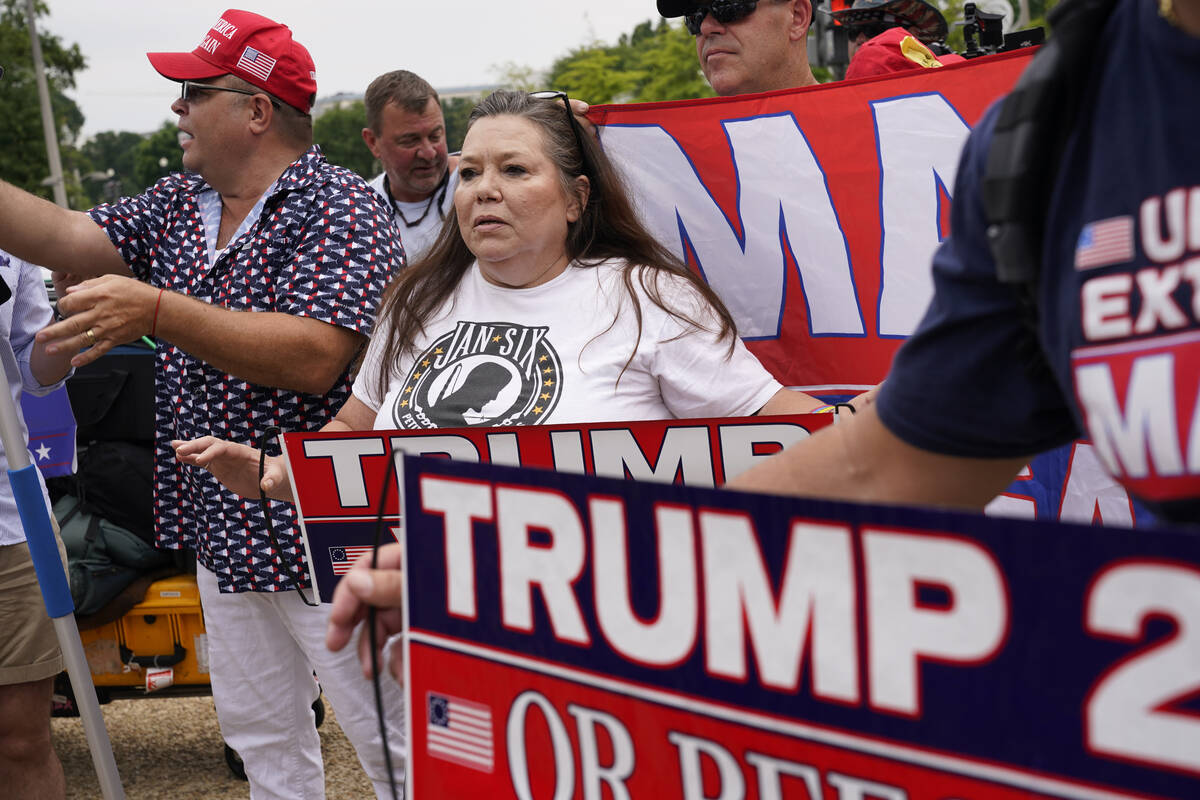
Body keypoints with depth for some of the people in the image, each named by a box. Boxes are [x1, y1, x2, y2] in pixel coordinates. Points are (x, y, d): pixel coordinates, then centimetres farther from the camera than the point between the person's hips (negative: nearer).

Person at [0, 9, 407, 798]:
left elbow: (314, 357, -28)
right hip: (223, 529, 9)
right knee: (259, 733, 19)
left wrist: (156, 311, -31)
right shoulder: (179, 203, 11)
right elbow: (67, 238, 3)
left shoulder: (338, 207, -16)